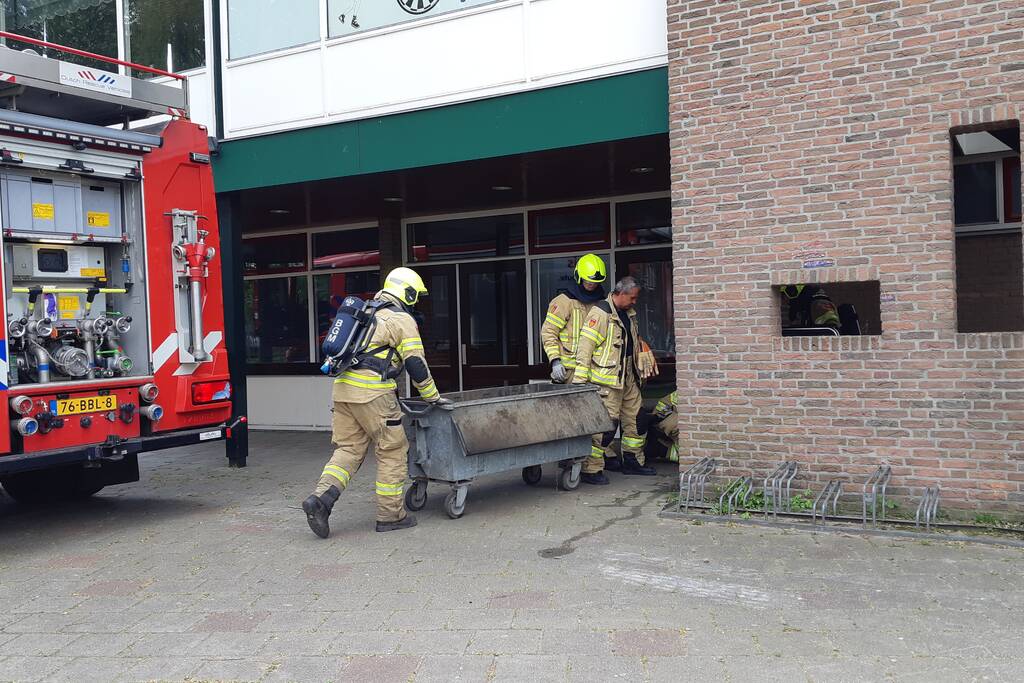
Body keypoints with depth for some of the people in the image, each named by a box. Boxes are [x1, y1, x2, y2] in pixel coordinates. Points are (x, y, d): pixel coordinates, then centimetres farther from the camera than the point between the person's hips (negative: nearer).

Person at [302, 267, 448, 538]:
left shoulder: (369, 313, 25)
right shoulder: (402, 320, -1)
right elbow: (416, 364, -4)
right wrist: (434, 397, 6)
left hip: (343, 387, 8)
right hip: (371, 392, -8)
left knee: (348, 448, 10)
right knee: (392, 450, 3)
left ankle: (320, 498, -9)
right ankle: (390, 515, 8)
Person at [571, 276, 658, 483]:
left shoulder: (628, 314, 15)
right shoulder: (600, 313, -14)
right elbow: (585, 345, -17)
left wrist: (640, 368, 28)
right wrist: (579, 380, -19)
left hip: (628, 377, 9)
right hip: (607, 379, -9)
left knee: (636, 417, 14)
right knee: (607, 422, -12)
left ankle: (632, 462, 28)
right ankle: (591, 469, -4)